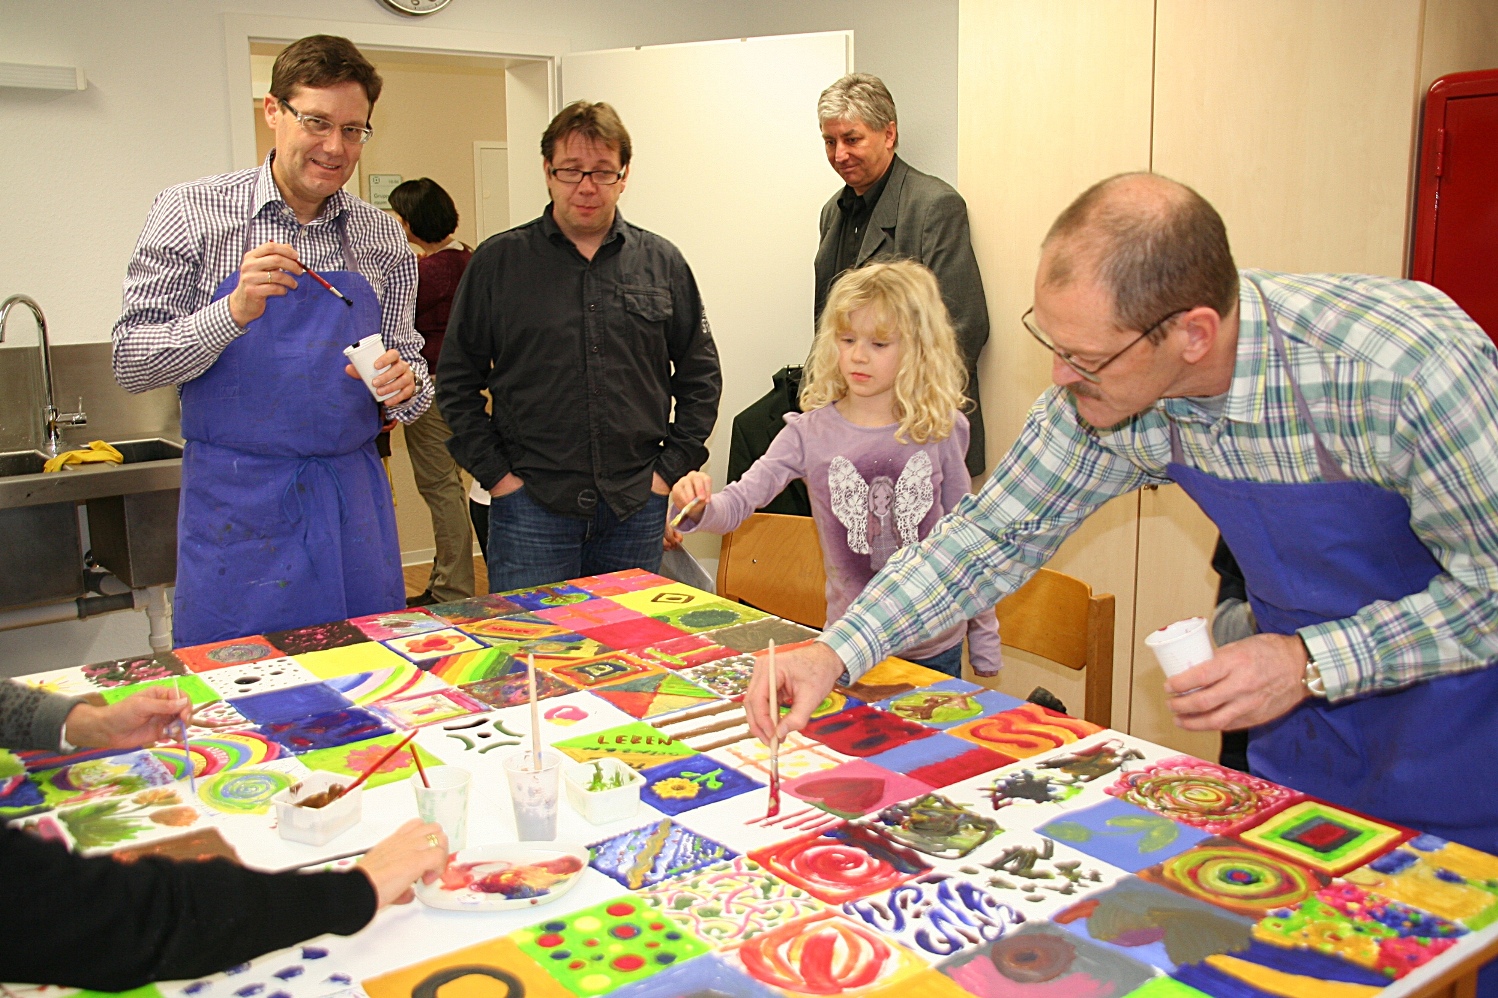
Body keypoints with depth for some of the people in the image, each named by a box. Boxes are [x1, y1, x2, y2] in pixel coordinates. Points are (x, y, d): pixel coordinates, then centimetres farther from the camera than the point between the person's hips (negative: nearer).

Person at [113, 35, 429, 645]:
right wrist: (233, 312, -21)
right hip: (236, 500, -2)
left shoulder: (383, 238, 5)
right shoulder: (192, 212, -3)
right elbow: (131, 363, -5)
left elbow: (411, 374, 11)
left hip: (352, 499, 3)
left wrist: (405, 384, -13)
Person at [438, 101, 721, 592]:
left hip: (636, 510, 2)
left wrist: (671, 466, 3)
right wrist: (495, 472, -3)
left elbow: (701, 374, 12)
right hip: (530, 508, -2)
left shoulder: (663, 263, 7)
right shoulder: (499, 261, 2)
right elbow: (456, 379, 5)